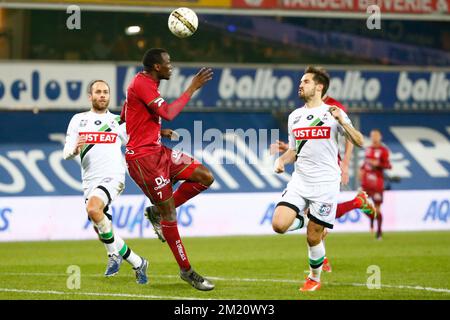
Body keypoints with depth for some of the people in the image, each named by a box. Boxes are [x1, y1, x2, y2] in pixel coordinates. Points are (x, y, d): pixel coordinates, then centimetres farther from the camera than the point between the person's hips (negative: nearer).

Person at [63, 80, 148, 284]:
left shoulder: (118, 121, 9)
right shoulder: (78, 120, 12)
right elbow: (67, 153, 5)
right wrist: (75, 148, -18)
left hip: (112, 176, -4)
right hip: (90, 181, 4)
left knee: (93, 208, -33)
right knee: (101, 233, 4)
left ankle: (114, 254, -16)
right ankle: (138, 263, 22)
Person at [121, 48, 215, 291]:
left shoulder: (146, 83, 15)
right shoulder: (142, 84, -16)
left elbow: (124, 118, 25)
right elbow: (168, 113, -26)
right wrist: (192, 89, -19)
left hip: (157, 150, 10)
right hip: (143, 156, -10)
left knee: (205, 177, 2)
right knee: (169, 212, -6)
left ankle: (157, 212, 12)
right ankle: (186, 271, 2)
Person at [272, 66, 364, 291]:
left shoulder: (332, 113, -2)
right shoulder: (294, 116, 13)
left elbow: (359, 142, -8)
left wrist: (341, 121, -21)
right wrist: (282, 159, 2)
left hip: (325, 182, -4)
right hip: (299, 180, 4)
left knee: (313, 237, -2)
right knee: (279, 225, -15)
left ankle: (314, 278, 21)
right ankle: (303, 219, 17)